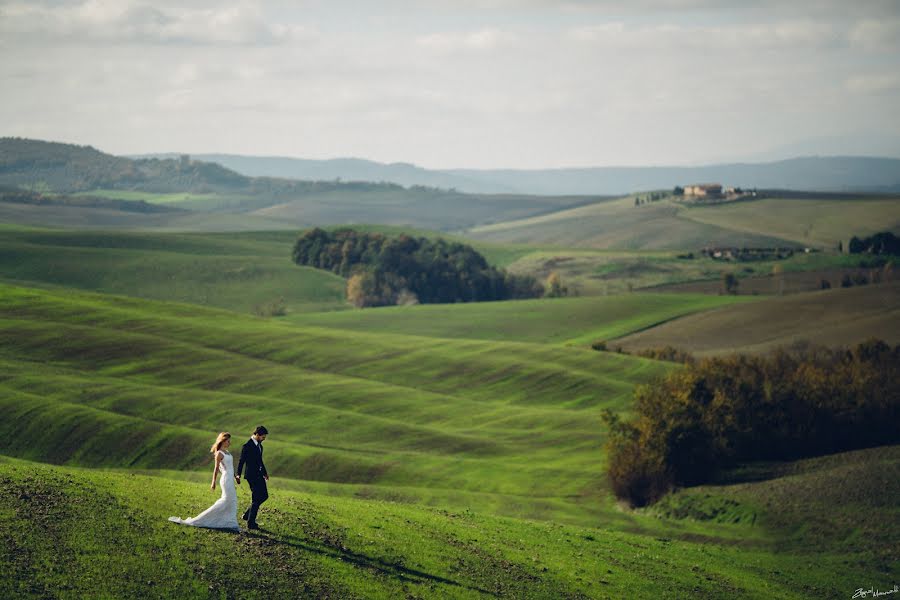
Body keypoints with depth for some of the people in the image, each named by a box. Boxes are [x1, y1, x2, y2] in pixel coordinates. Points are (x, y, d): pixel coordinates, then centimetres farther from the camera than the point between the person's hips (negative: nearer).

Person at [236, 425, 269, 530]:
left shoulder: (259, 445, 11)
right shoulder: (247, 446, -16)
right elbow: (241, 461, -14)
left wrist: (264, 472, 27)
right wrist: (238, 475, -18)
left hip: (259, 475, 9)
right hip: (252, 476, -9)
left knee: (264, 496, 12)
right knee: (257, 499, -6)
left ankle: (247, 515, 22)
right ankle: (250, 523, 3)